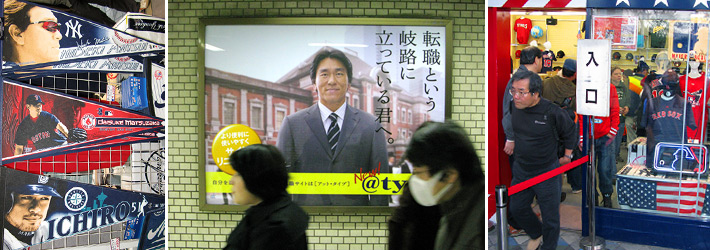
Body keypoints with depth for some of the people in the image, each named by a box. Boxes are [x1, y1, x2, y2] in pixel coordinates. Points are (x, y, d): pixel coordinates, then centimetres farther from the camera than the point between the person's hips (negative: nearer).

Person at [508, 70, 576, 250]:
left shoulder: (552, 112, -25)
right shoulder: (515, 108, -11)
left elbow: (569, 131, -4)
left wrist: (567, 156, 5)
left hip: (547, 173, -5)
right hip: (521, 171, 5)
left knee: (550, 218, 7)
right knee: (517, 208, 20)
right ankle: (536, 235, 46)